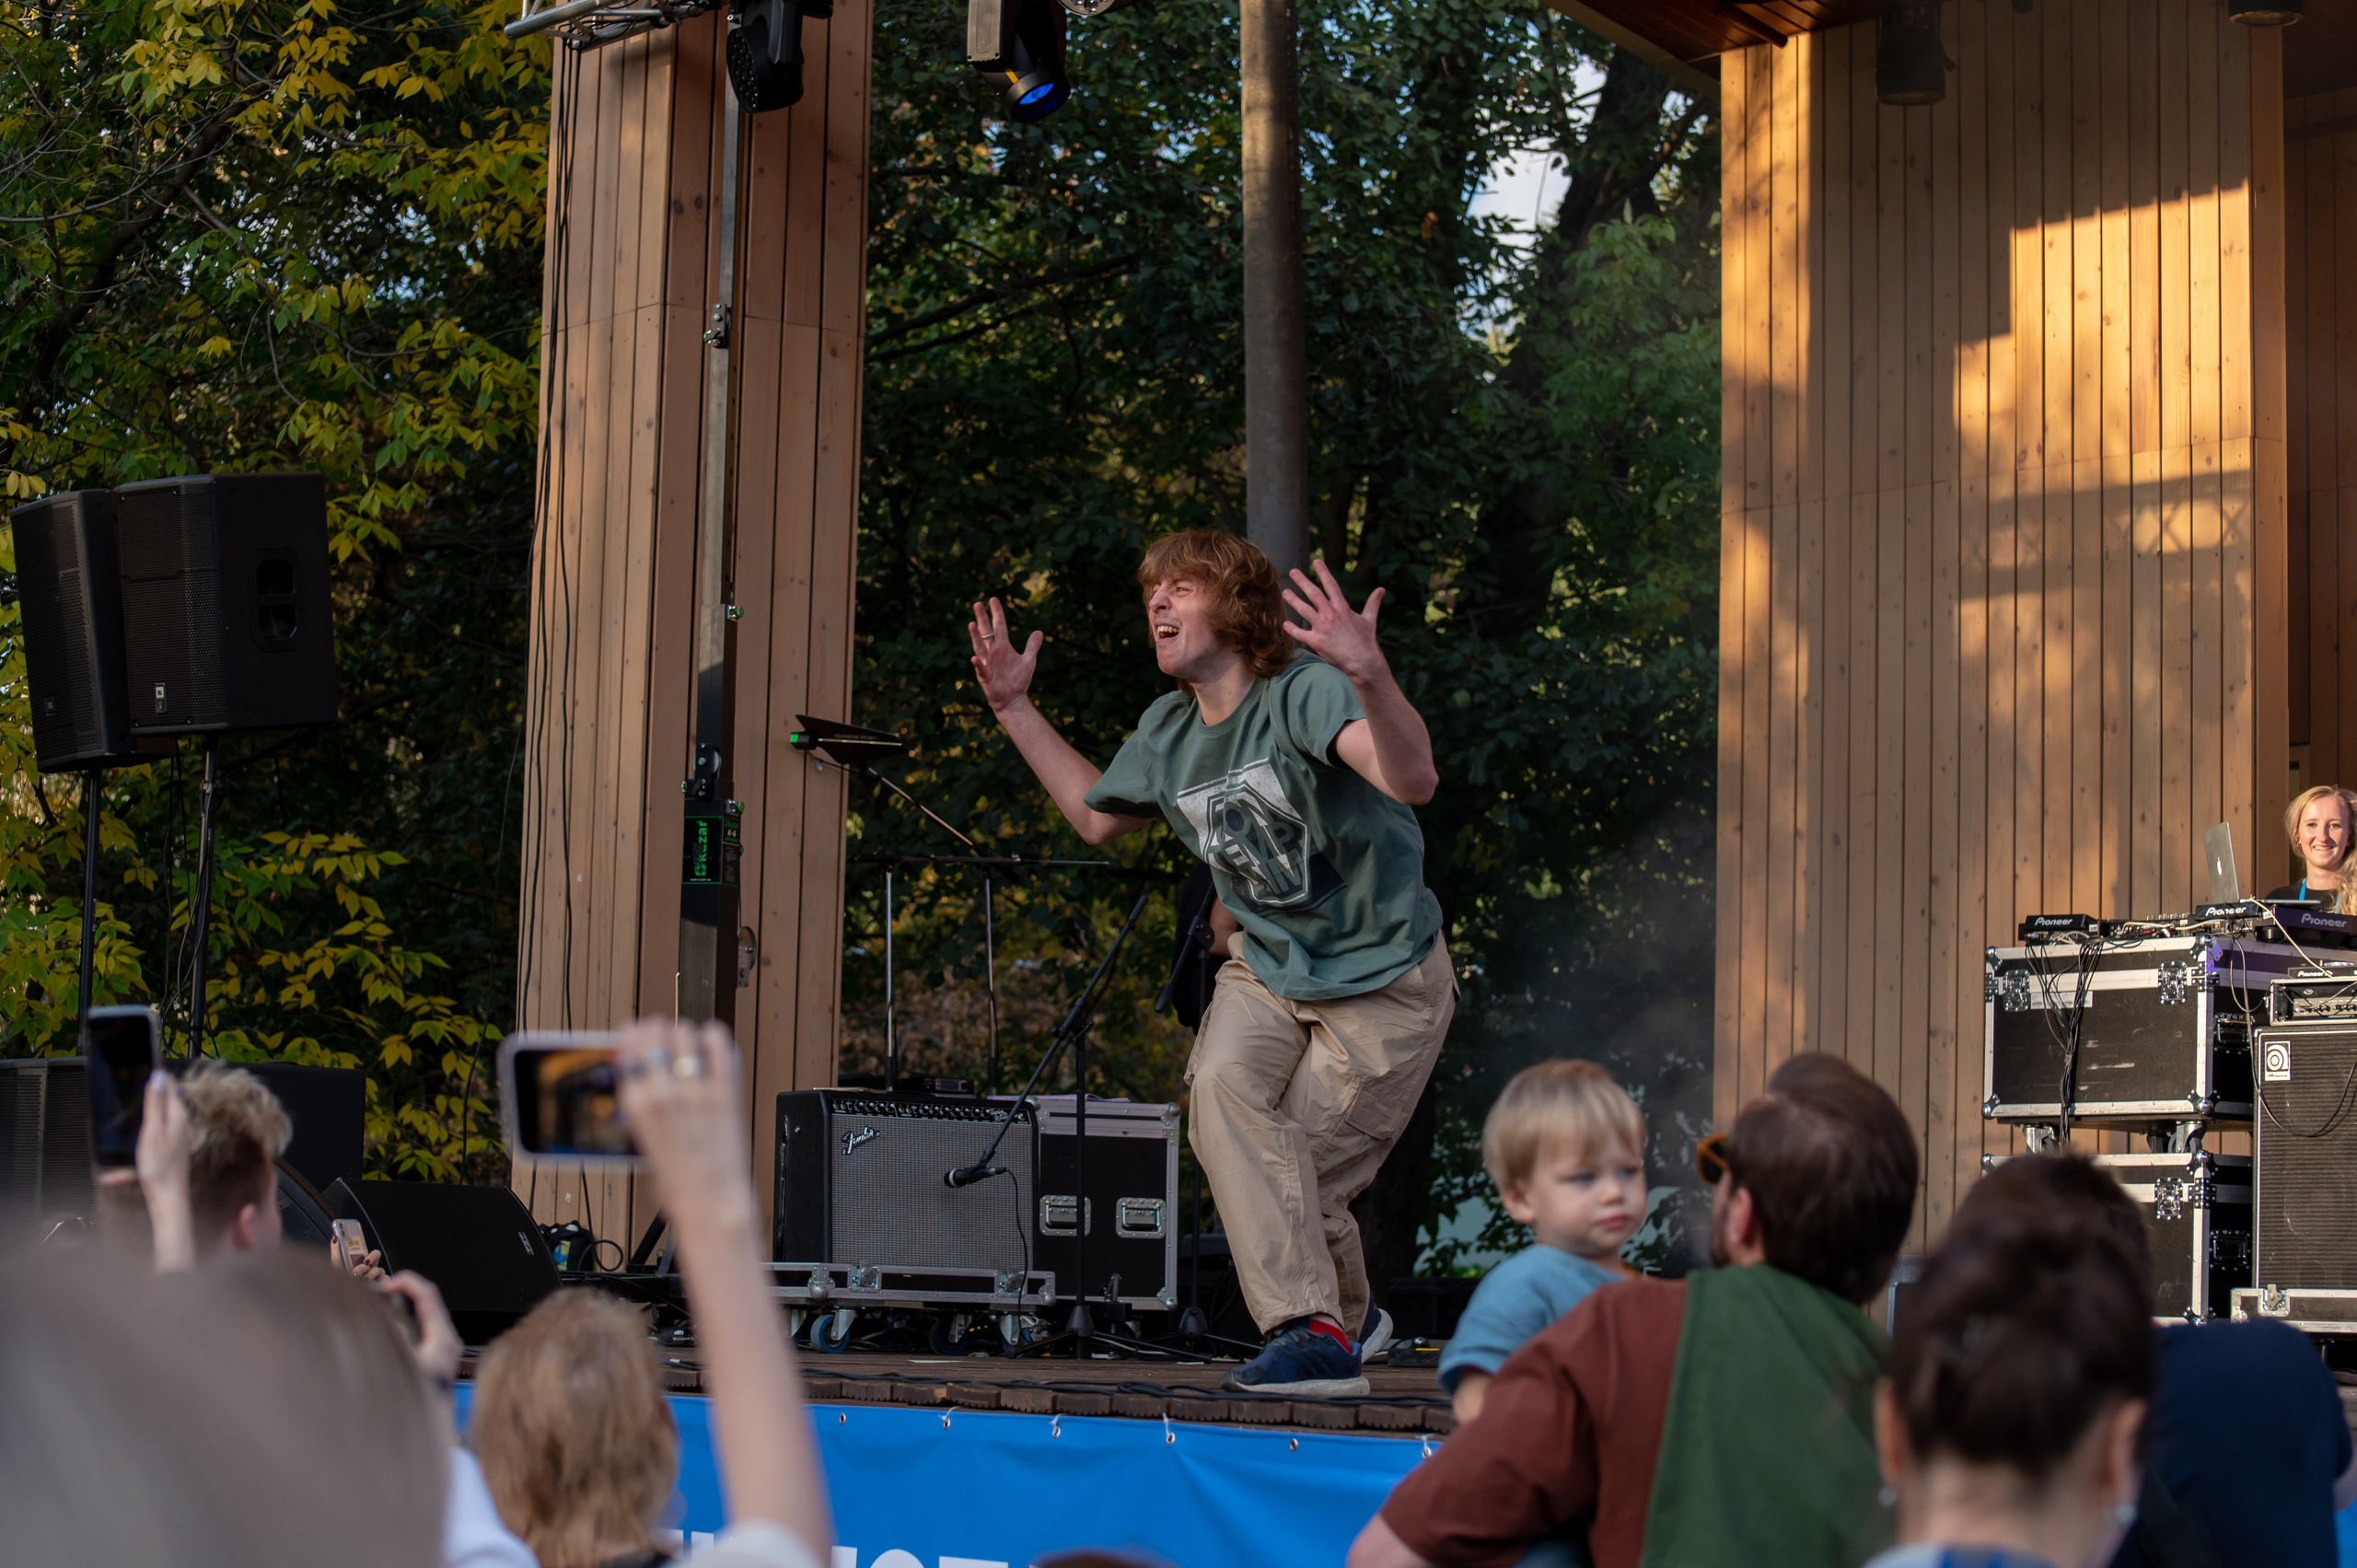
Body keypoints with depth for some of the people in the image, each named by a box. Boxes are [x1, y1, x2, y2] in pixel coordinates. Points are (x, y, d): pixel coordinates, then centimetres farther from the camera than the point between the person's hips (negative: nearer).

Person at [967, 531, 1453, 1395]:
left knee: (1304, 1182, -5)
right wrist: (1015, 710, 16)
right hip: (1267, 965, 5)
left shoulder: (1304, 692, -24)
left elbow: (1413, 781, -42)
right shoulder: (1167, 731, 1)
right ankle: (1311, 1331, -20)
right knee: (1222, 1083, -24)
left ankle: (1344, 1315, 25)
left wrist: (1370, 674, -59)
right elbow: (1096, 815, 22)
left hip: (1386, 982, -5)